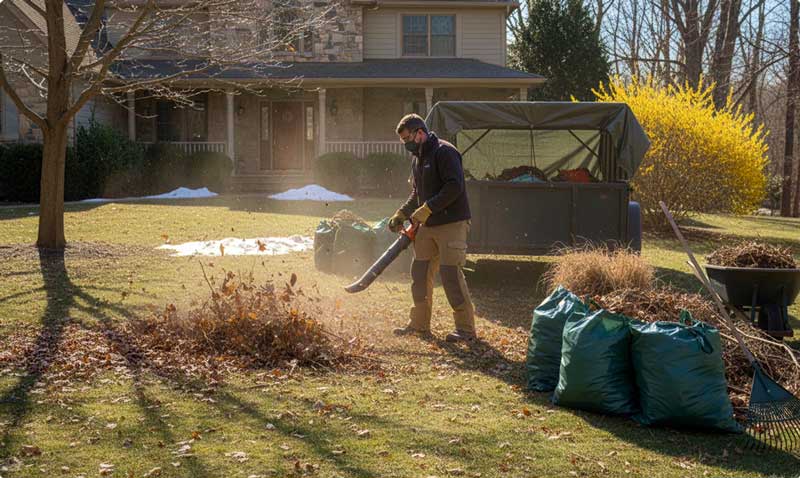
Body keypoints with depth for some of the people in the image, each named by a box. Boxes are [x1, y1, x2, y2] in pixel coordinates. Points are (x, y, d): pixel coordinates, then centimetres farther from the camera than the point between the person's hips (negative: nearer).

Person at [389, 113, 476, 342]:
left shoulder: (444, 152, -13)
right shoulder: (417, 158, 17)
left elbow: (454, 187, -22)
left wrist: (426, 210, -22)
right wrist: (401, 215, 13)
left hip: (451, 224, -9)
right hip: (428, 226, 9)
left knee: (451, 274, -10)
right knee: (420, 273, 11)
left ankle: (466, 328, -1)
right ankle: (419, 324, 23)